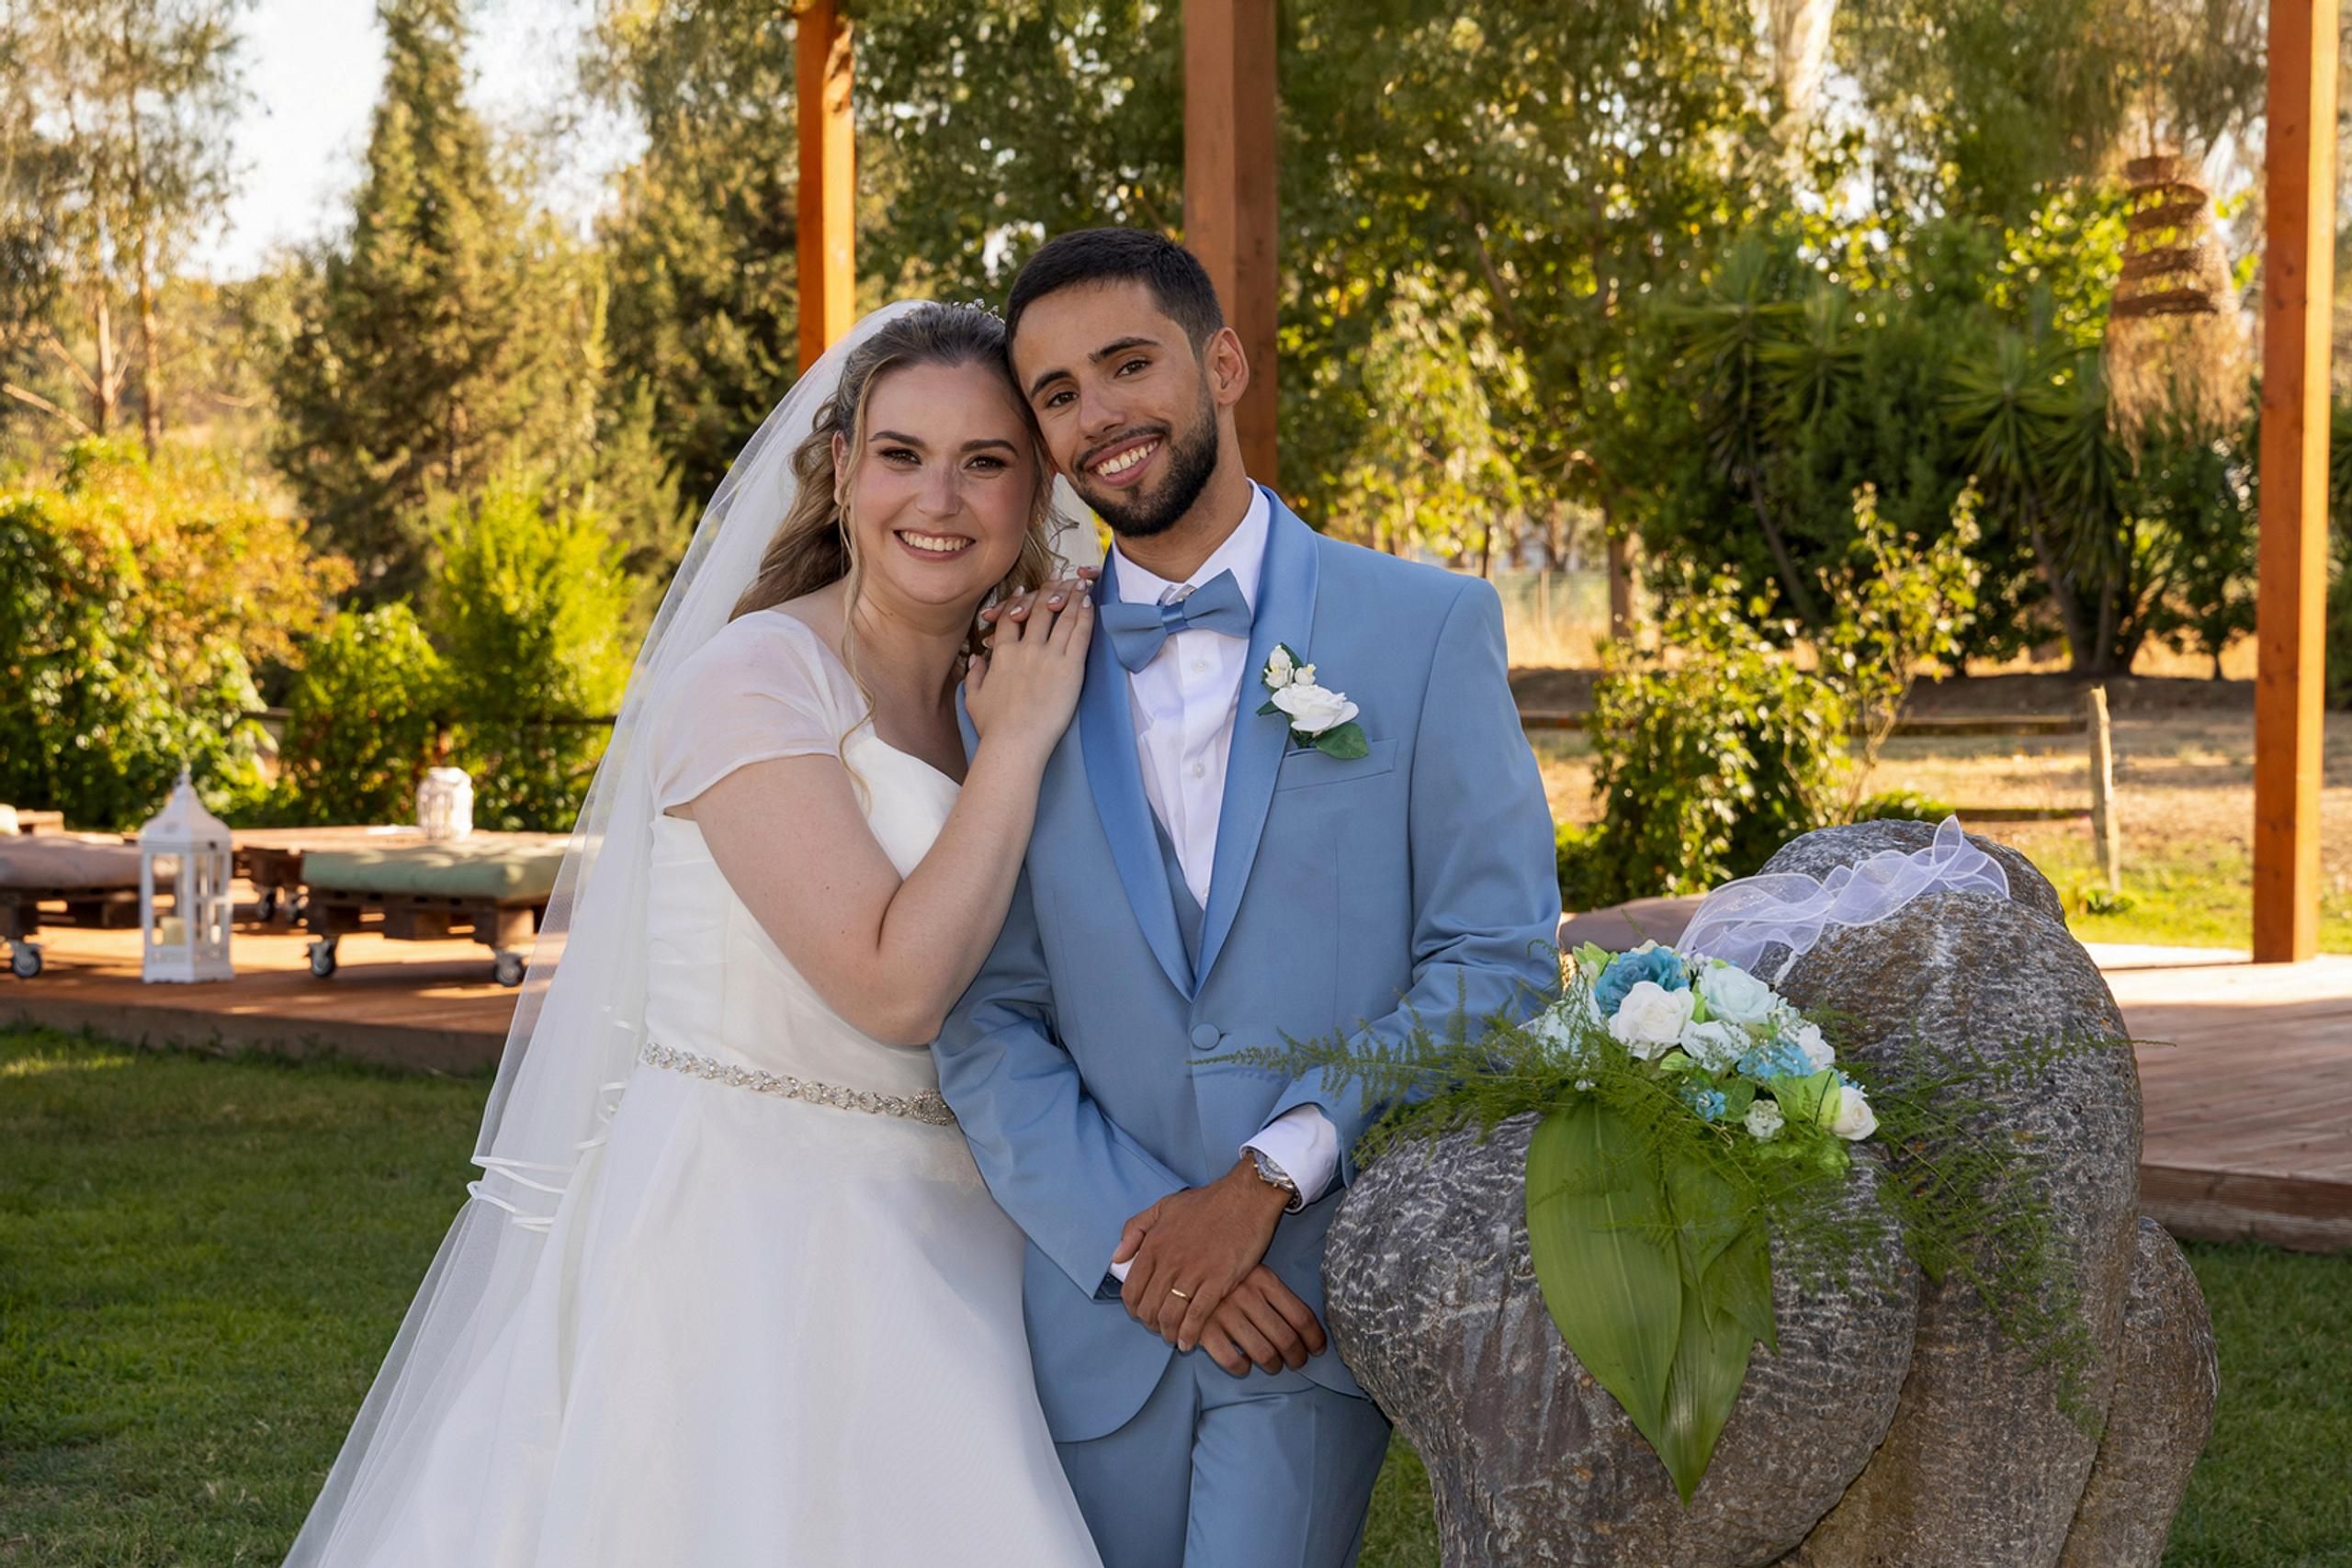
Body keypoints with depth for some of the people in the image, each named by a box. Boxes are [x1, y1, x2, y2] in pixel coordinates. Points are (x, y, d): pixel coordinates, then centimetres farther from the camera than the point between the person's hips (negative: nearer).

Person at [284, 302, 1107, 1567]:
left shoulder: (986, 701, 9)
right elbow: (894, 983, -22)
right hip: (740, 1217, -7)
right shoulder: (753, 677, -14)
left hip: (926, 1248, 7)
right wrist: (1019, 743, -15)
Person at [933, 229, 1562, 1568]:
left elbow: (1499, 957, -6)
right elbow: (986, 1023, 3)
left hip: (1327, 1294, -3)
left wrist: (1268, 1179, -14)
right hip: (1099, 1309, 3)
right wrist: (1135, 1243, -11)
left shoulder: (1429, 627, 0)